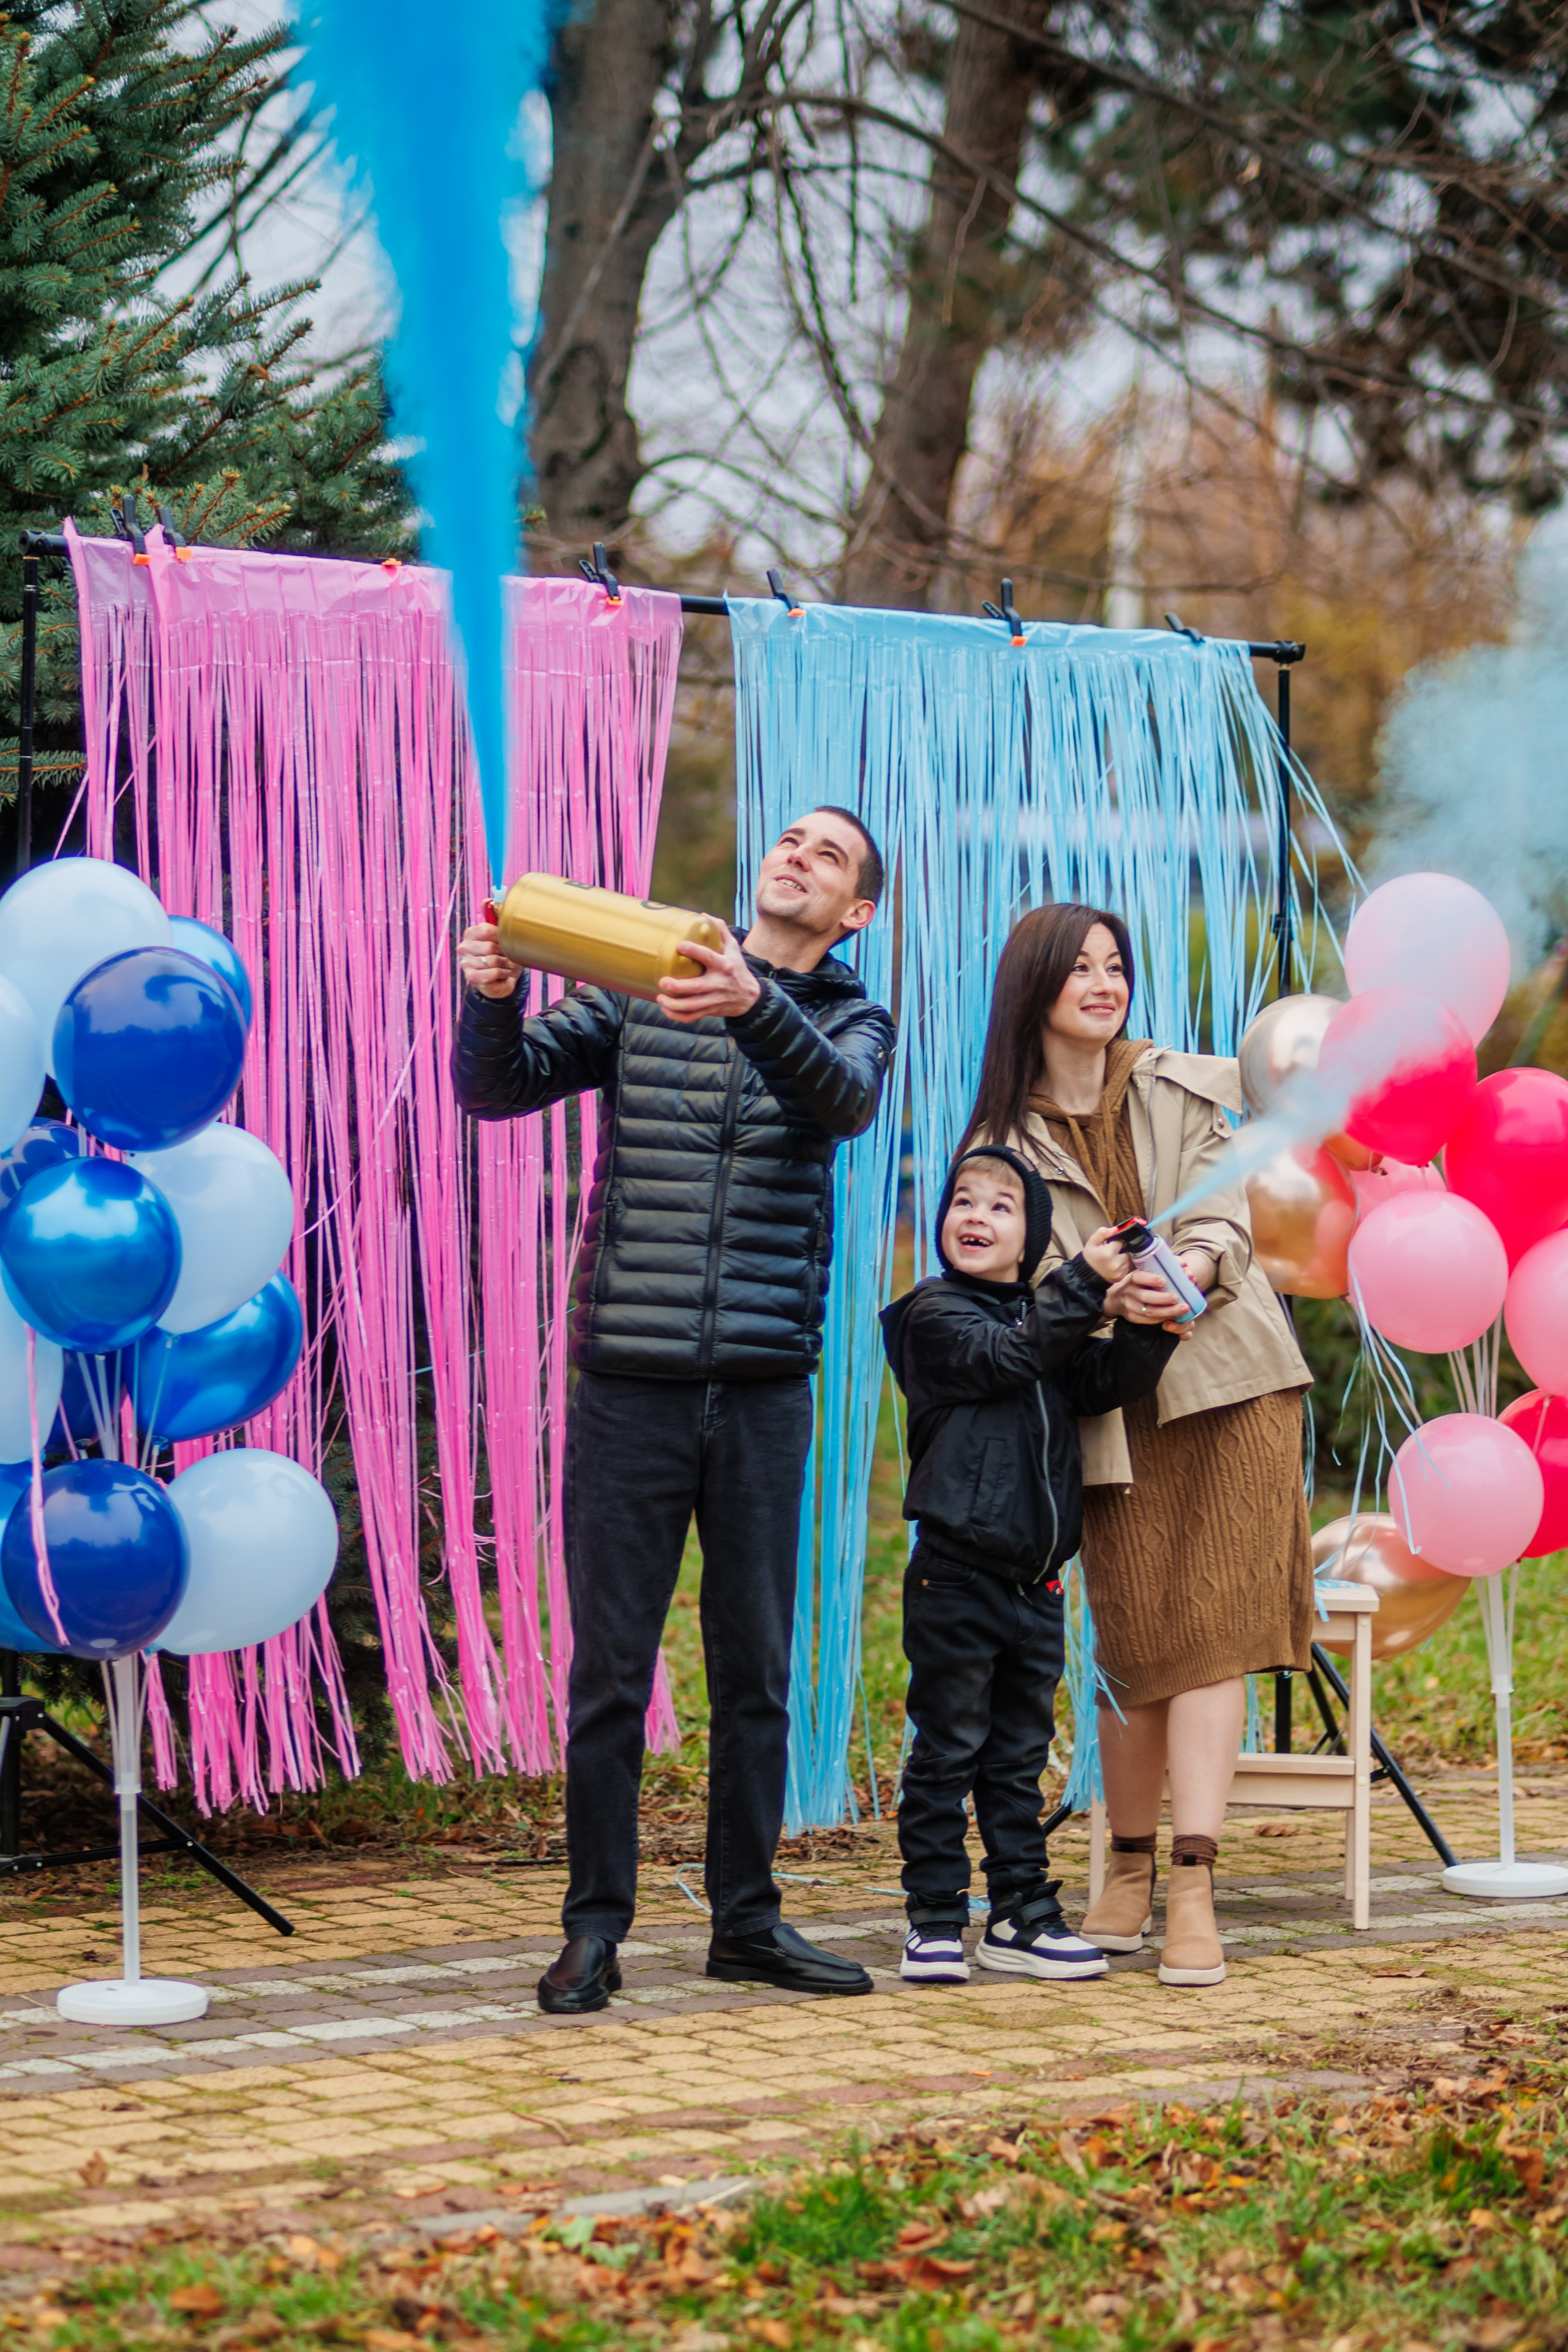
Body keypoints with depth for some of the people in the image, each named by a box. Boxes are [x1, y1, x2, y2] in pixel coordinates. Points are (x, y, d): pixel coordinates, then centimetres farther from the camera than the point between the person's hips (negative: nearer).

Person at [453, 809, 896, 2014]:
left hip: (764, 1389, 1)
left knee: (757, 1668, 8)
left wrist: (756, 1008, -36)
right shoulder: (637, 991, 9)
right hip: (630, 1383, -1)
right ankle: (597, 1927, 6)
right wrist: (494, 1000, -22)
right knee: (609, 1667, -1)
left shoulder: (849, 1020, 8)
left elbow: (844, 1101, -16)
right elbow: (499, 1085, 1)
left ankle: (748, 1918, 18)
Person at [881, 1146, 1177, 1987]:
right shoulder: (935, 1315, -5)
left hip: (1034, 1582, 6)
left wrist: (1150, 1325, -11)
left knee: (1019, 1757, 11)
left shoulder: (1047, 1321, 15)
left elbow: (1104, 1382, 6)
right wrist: (1086, 1284, -18)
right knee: (947, 1752, -2)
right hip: (956, 1577, -6)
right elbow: (1004, 1356, -18)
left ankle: (1021, 1917, 16)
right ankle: (935, 1918, 4)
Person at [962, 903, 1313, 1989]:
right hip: (1112, 1402, 0)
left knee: (1208, 1632, -10)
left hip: (1227, 1381, 0)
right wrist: (1117, 1297, -22)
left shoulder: (1188, 1089, 10)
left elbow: (1222, 1210, -4)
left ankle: (1195, 1893, -16)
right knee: (1134, 1642, -2)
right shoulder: (1008, 1139, 8)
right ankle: (1131, 1872, 14)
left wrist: (1191, 1269, -27)